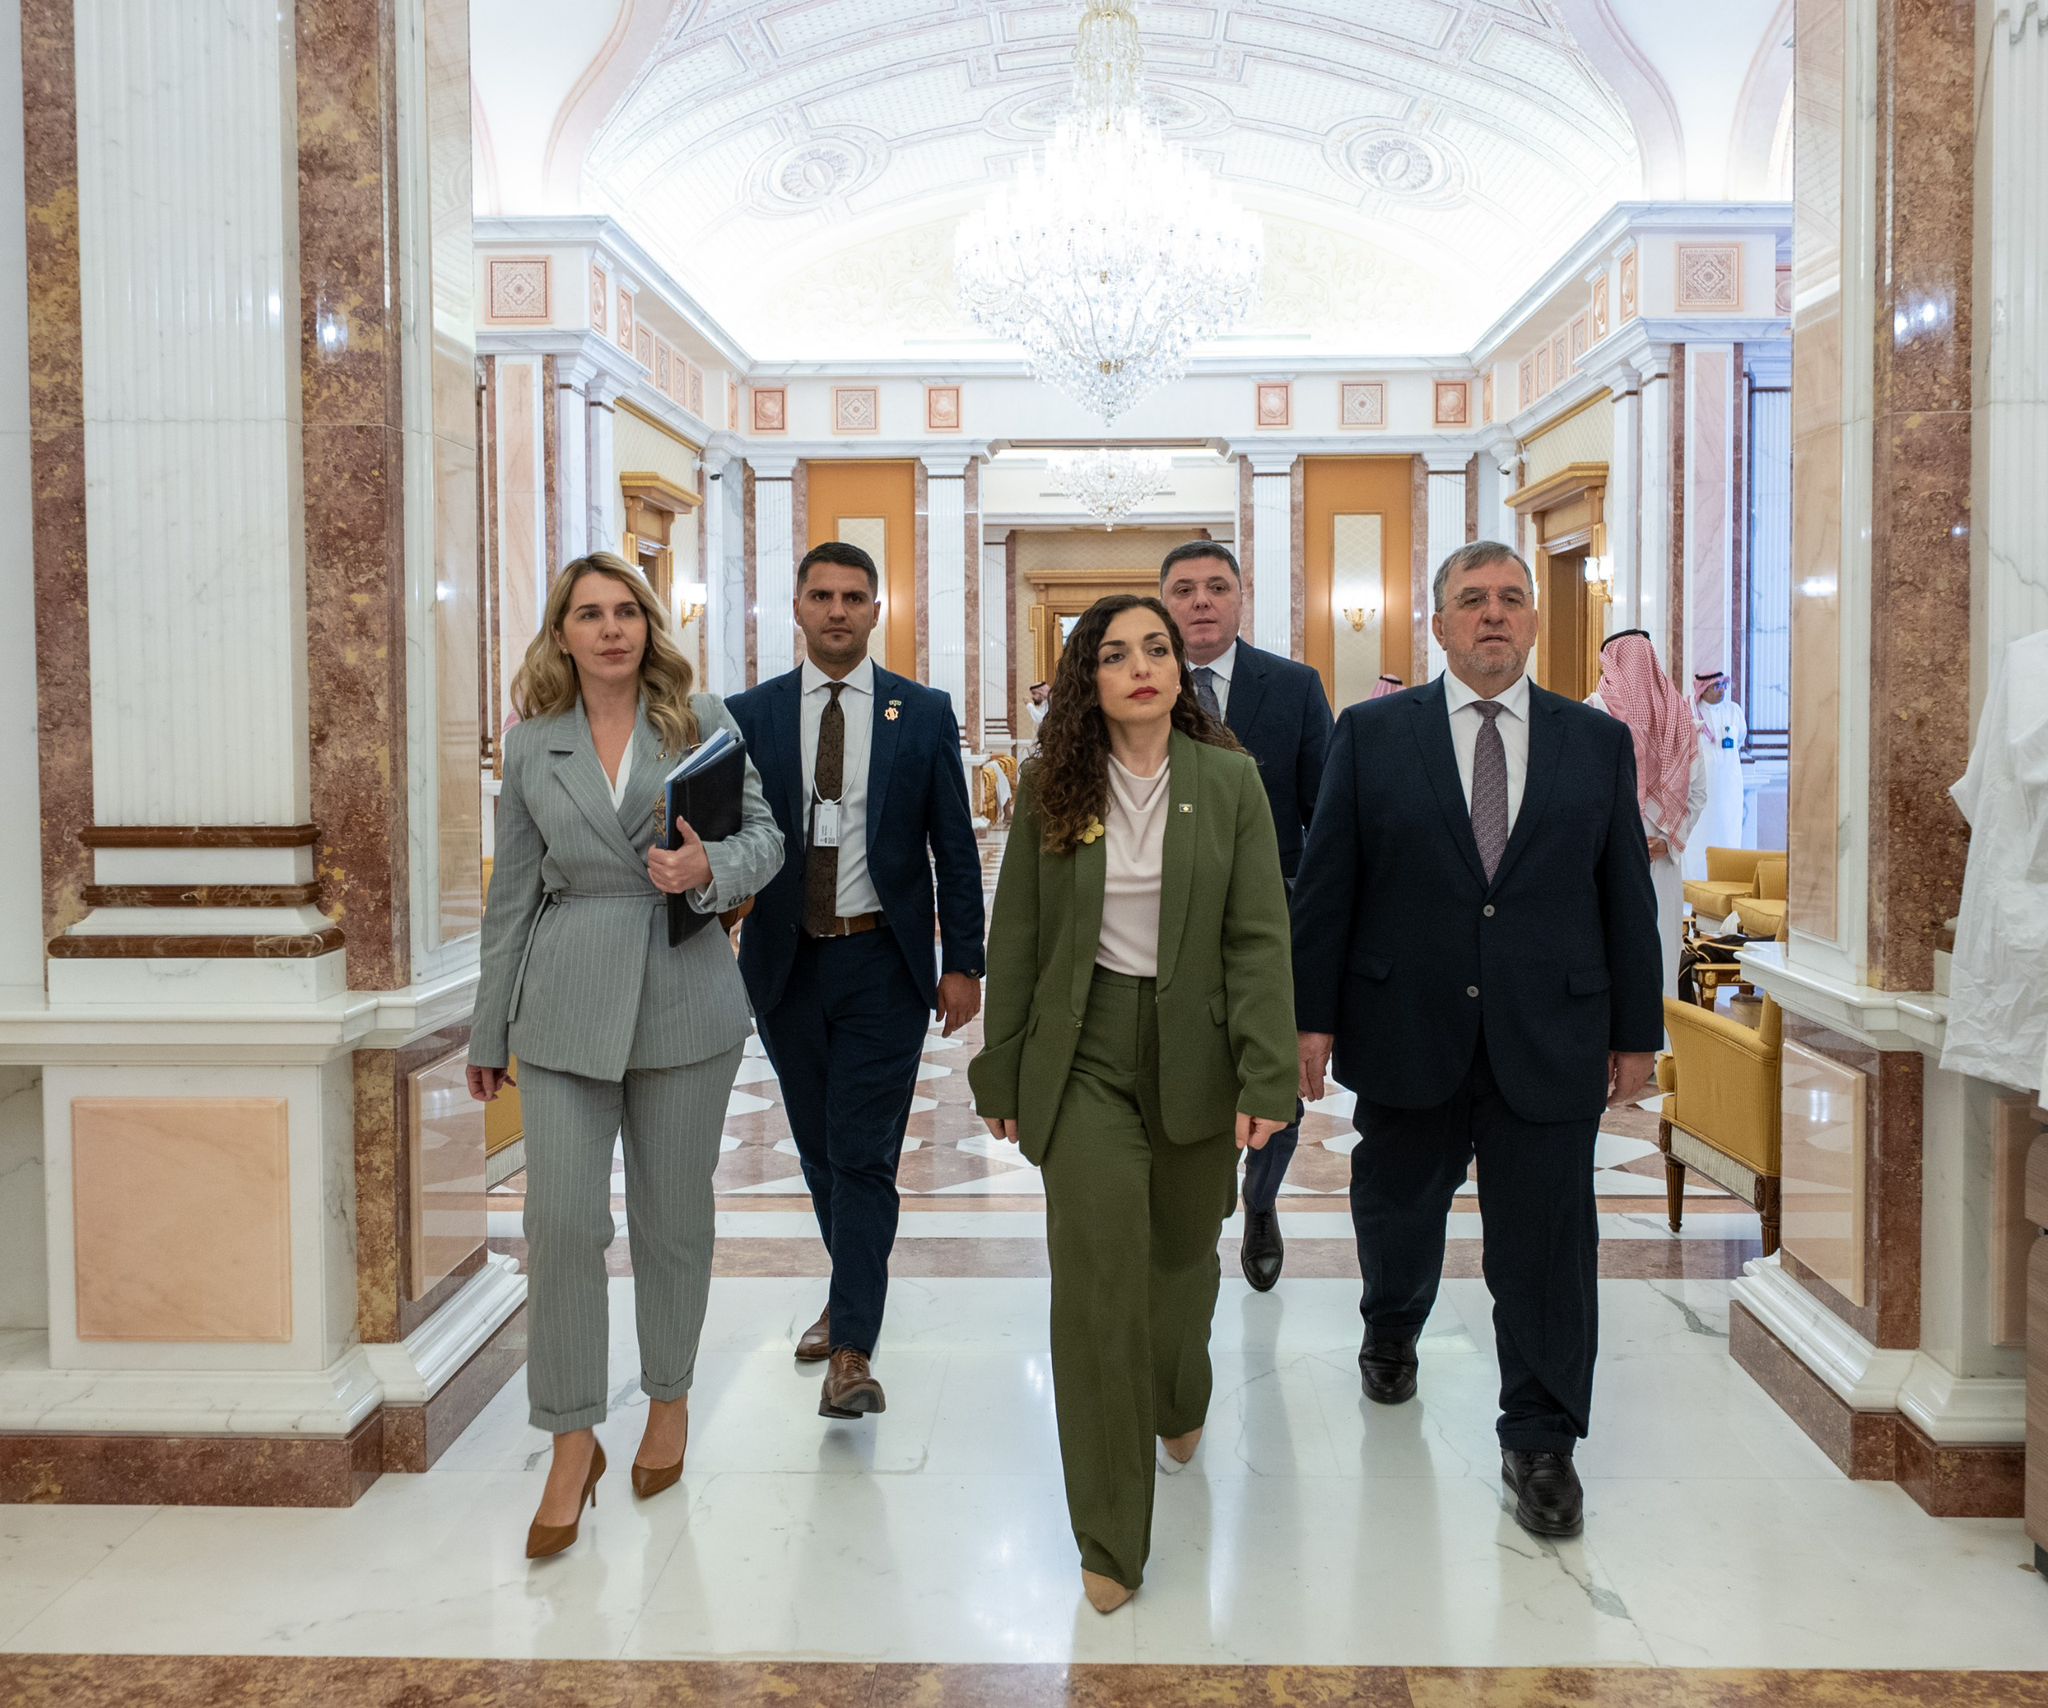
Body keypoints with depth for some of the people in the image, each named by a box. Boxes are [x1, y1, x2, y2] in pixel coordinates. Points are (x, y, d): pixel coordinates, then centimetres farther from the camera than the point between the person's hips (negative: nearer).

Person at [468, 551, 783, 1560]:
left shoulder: (702, 720, 3)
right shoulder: (533, 746, 6)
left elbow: (764, 833, 5)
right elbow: (513, 894, 10)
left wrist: (712, 870, -18)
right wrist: (488, 1030, 12)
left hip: (684, 996, 0)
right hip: (565, 1003, 1)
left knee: (673, 1215, 10)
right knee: (561, 1219, -4)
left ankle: (669, 1399, 31)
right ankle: (572, 1445, 11)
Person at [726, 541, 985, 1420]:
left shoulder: (924, 713, 1)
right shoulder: (751, 714, 4)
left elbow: (954, 847, 2)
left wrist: (962, 963, -2)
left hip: (883, 963, -2)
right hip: (786, 962, 3)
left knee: (864, 1153, -5)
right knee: (820, 1149, 16)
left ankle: (851, 1353, 0)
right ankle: (849, 1290, 38)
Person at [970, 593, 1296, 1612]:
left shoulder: (1230, 780, -3)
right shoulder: (1050, 785, -1)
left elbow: (1260, 936, -6)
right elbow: (1016, 936, 2)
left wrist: (1265, 1079, -13)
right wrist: (1001, 1074, 2)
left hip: (1196, 1050, 1)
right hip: (1086, 1054, -1)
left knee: (1185, 1252, 19)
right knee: (1096, 1281, -3)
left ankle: (1179, 1401, 52)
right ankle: (1110, 1537, 9)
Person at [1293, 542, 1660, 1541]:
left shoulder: (1598, 743, 6)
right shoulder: (1372, 734, 1)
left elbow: (1626, 895, 7)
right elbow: (1324, 885, 0)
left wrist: (1635, 1031, 5)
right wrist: (1313, 1014, -4)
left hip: (1549, 1042, 0)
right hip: (1407, 1034, 0)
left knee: (1544, 1244, 4)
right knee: (1397, 1210, 17)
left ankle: (1540, 1441, 22)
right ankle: (1391, 1332, 48)